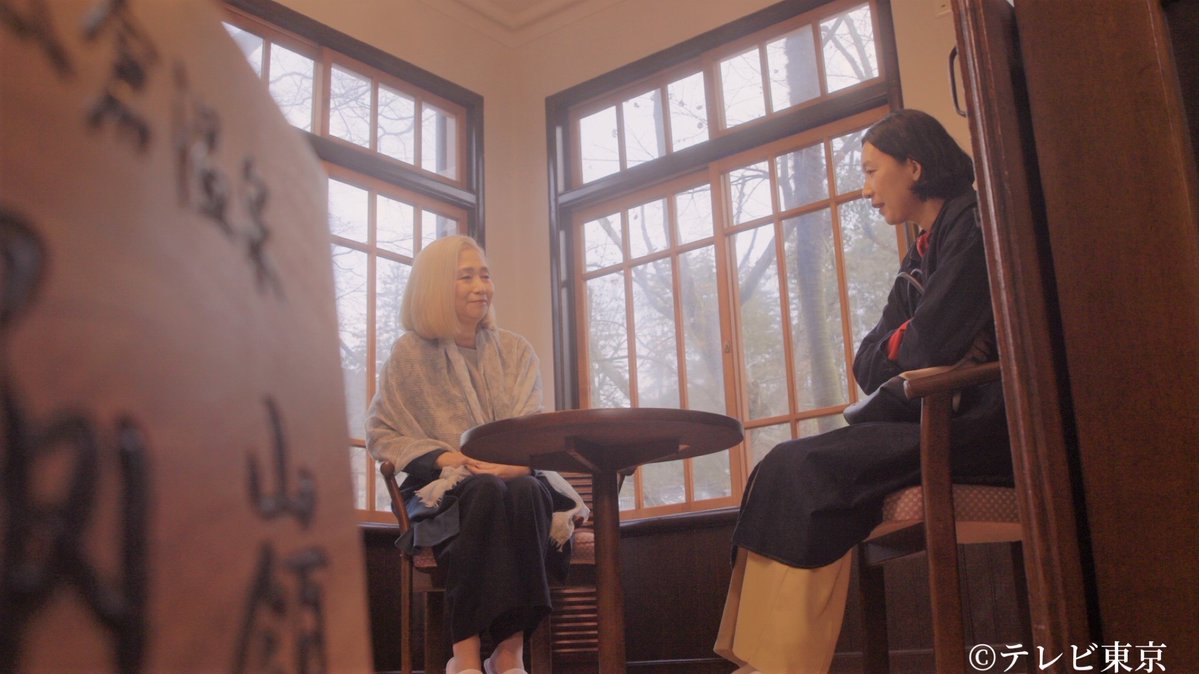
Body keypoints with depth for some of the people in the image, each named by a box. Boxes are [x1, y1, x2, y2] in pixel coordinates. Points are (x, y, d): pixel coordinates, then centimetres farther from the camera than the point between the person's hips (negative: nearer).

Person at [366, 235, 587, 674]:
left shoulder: (514, 351, 12)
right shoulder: (411, 353, 4)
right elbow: (381, 434, 2)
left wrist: (519, 463, -20)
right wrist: (443, 457, -15)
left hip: (515, 480, 2)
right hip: (440, 490, -2)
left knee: (527, 492, -34)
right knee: (484, 492, -37)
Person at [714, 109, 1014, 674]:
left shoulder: (972, 220, -8)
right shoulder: (919, 258, 20)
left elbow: (929, 347, -18)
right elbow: (869, 366, 12)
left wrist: (893, 350, 3)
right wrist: (912, 343, -8)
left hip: (985, 424, -9)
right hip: (944, 421, 9)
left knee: (800, 471, -20)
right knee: (786, 472, -6)